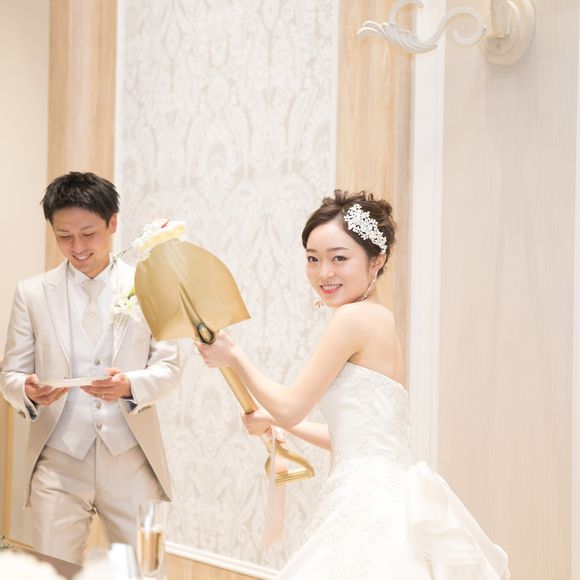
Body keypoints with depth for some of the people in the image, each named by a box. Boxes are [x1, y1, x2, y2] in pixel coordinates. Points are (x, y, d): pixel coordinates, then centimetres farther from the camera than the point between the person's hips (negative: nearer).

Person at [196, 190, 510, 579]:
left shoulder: (356, 317, -13)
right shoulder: (380, 320, 14)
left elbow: (291, 408, -7)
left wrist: (233, 356, 7)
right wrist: (273, 420, 32)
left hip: (370, 503, -9)